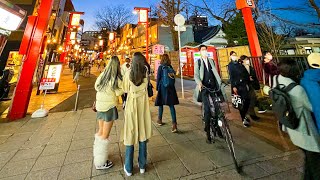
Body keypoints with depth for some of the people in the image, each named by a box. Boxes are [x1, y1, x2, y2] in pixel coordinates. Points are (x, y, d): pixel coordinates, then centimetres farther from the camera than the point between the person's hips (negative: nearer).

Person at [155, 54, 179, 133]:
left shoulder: (160, 67, -5)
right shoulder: (170, 67, 4)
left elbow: (158, 78, -4)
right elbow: (173, 75, 8)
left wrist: (157, 87, 6)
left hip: (163, 87, -2)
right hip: (171, 87, 3)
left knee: (161, 103, 14)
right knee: (171, 105, 1)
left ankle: (159, 120, 29)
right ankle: (174, 124, -6)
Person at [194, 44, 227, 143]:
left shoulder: (211, 61, 21)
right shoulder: (198, 62, 9)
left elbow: (216, 73, 17)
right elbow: (196, 75, -3)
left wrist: (220, 83, 3)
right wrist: (199, 83, -23)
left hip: (214, 86, 4)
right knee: (207, 110, -9)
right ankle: (208, 133, 1)